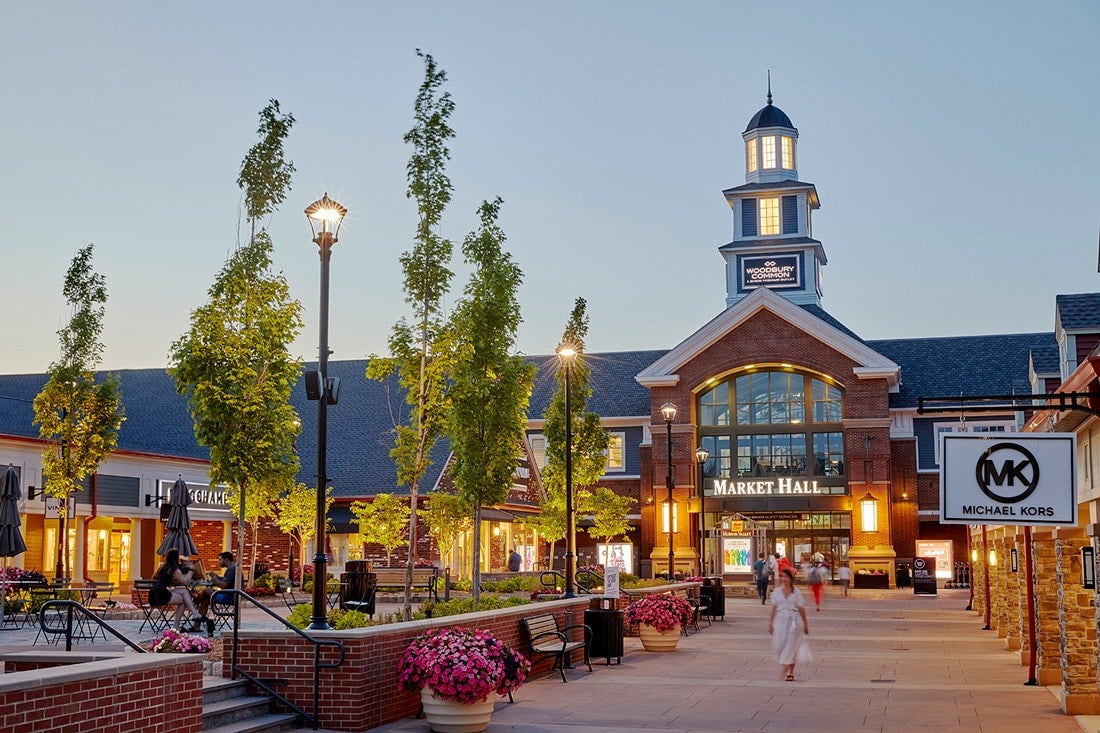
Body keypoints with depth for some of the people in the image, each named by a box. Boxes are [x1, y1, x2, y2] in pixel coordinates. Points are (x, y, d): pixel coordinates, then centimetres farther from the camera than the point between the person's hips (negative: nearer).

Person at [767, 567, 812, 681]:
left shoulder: (796, 592, 0)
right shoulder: (776, 591, 4)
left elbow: (801, 608, 3)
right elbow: (773, 607, 3)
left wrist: (805, 624, 6)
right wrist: (770, 623, -1)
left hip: (793, 621, -2)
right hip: (780, 620, 2)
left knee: (791, 646, -2)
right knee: (779, 644, -3)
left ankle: (790, 672, 5)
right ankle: (785, 665, 25)